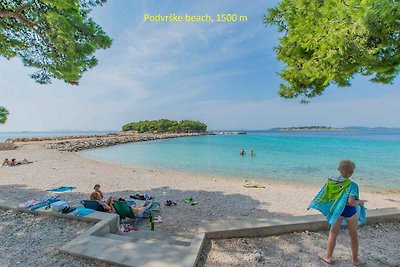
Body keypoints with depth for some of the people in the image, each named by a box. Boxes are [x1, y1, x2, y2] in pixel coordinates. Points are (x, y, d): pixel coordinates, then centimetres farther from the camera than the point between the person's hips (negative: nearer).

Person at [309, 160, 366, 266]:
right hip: (350, 211, -2)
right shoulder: (352, 185, -20)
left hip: (337, 210, 2)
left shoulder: (331, 181, -10)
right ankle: (355, 259, 38)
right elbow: (351, 202, -25)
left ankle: (328, 256, 27)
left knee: (333, 233, 15)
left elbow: (324, 196, -5)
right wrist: (360, 202, -6)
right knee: (354, 236, 20)